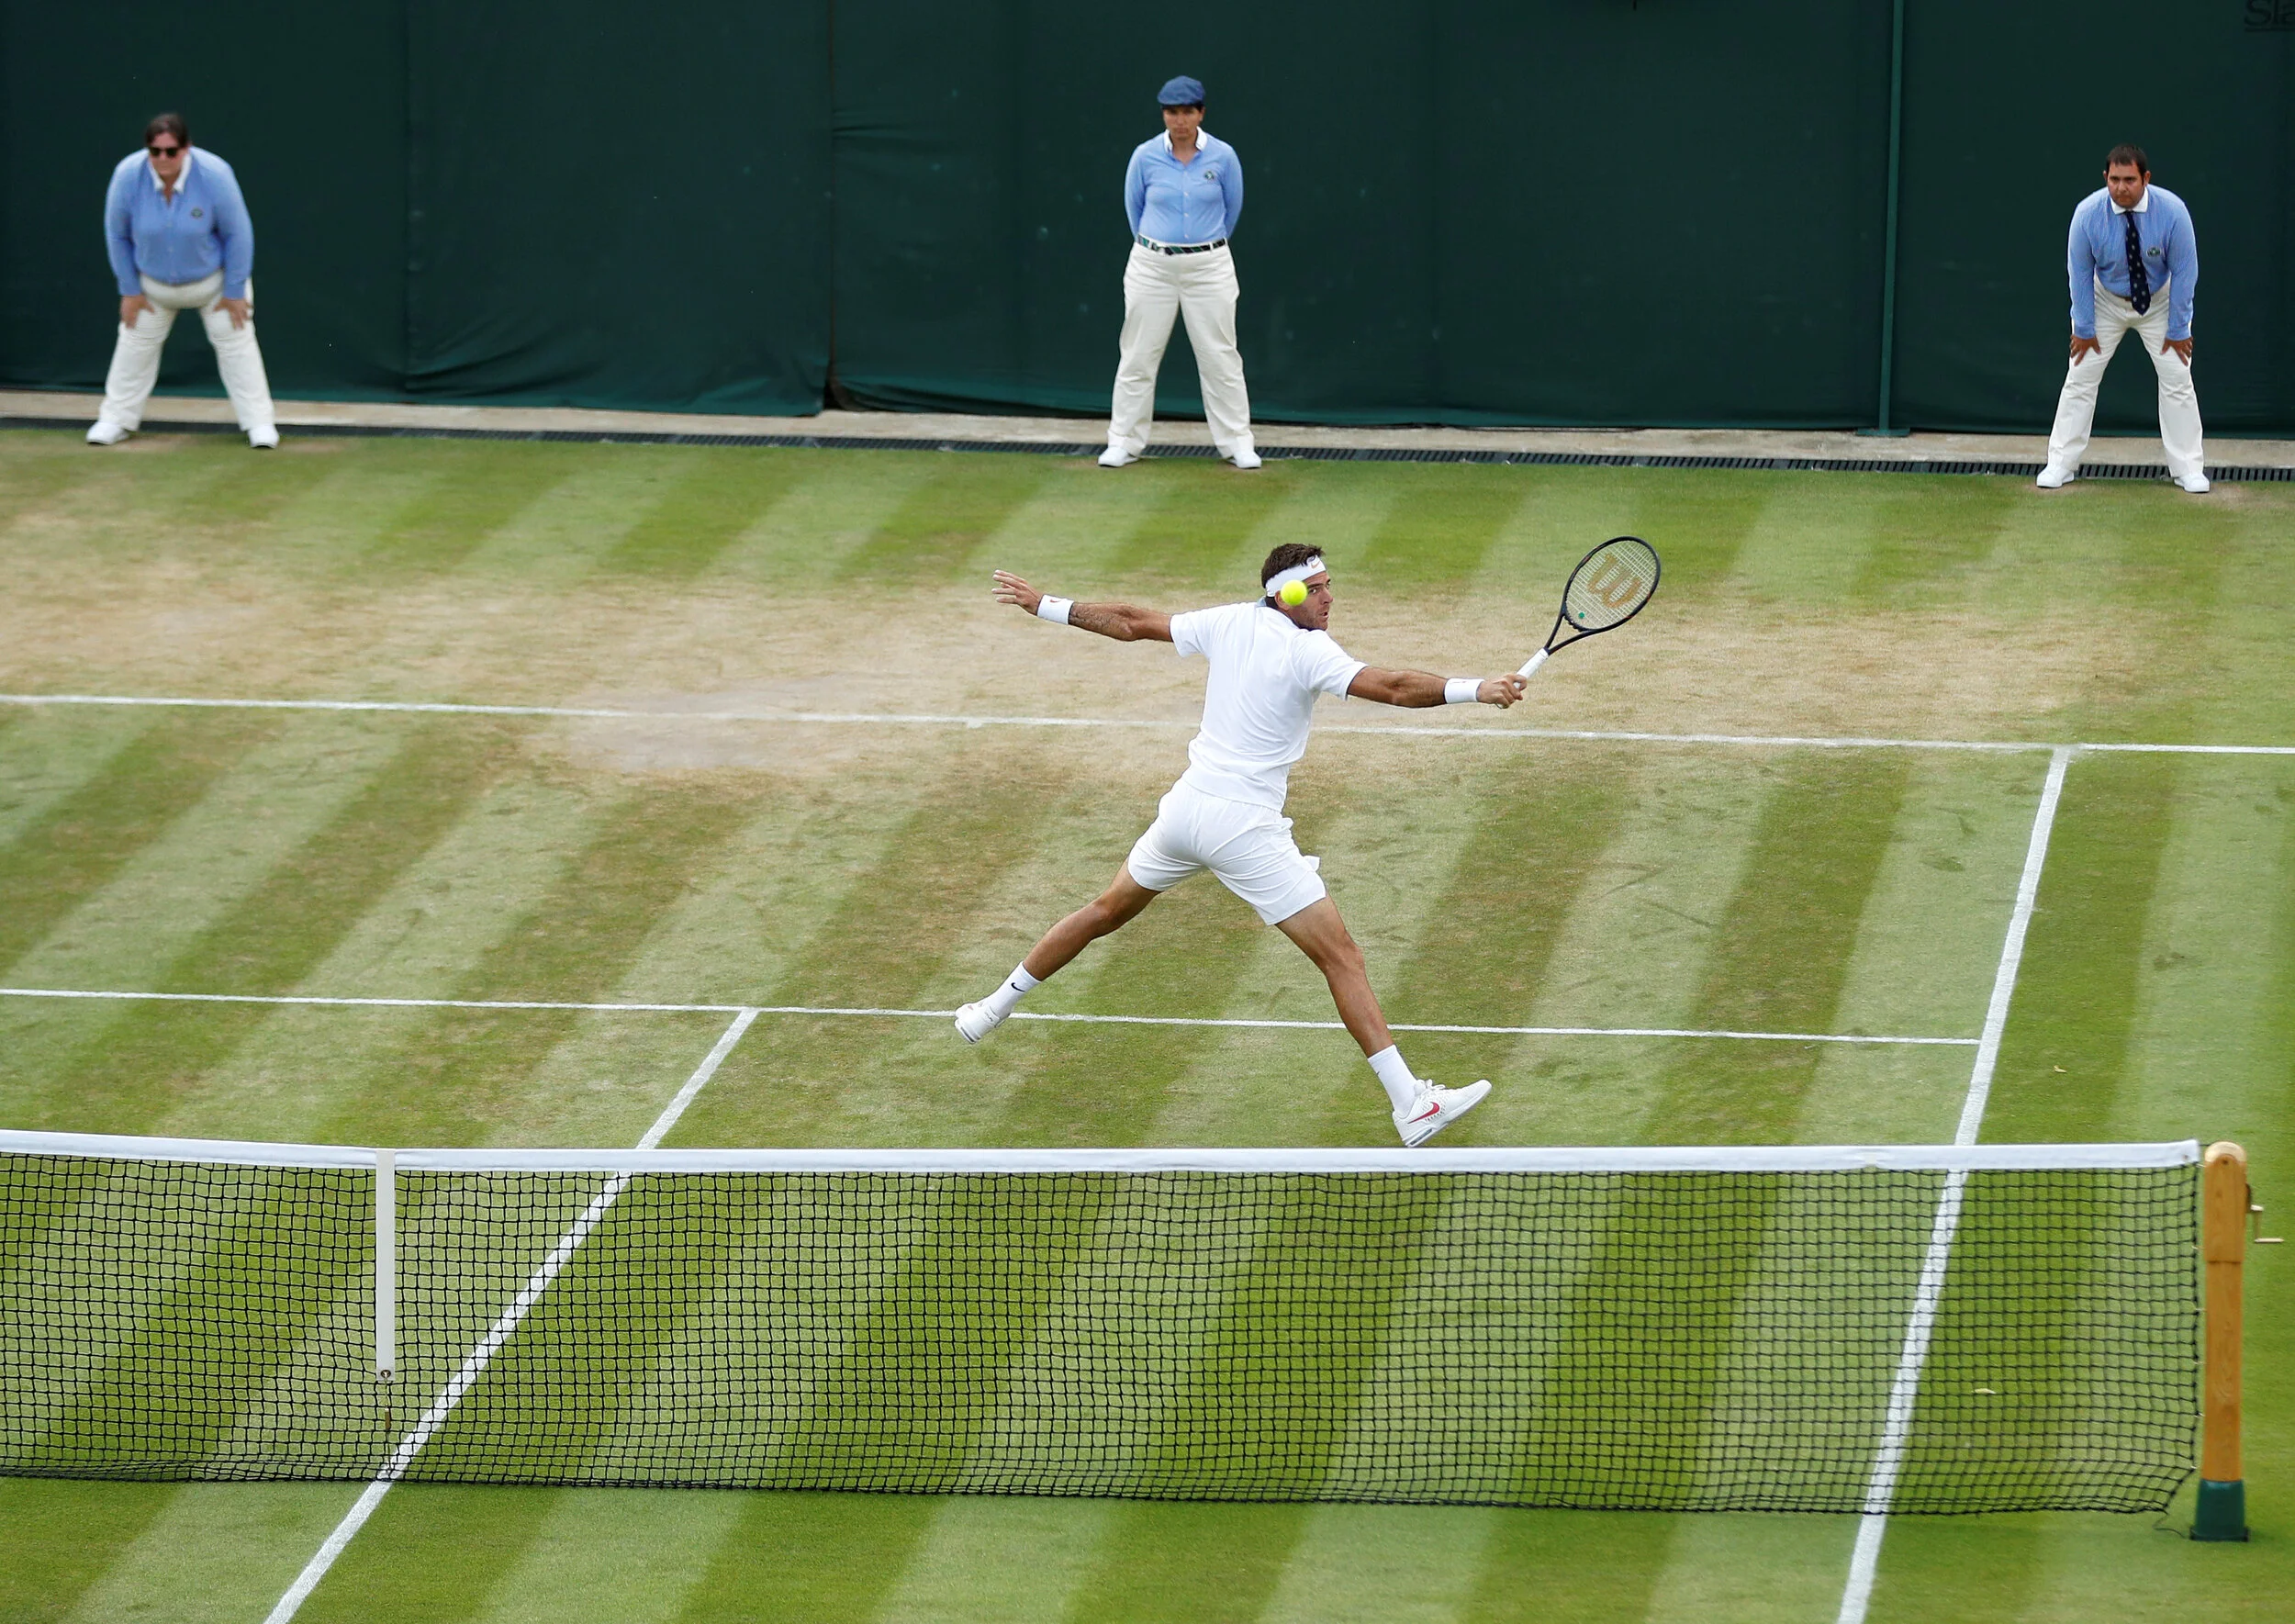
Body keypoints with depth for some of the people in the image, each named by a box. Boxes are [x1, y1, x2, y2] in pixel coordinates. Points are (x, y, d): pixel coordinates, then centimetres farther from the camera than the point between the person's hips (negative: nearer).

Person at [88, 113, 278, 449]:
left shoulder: (214, 176, -30)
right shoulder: (128, 176, -25)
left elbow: (237, 234, -17)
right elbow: (117, 235, -9)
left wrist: (235, 291, -13)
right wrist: (130, 290, -6)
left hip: (214, 278, -2)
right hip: (152, 280, 2)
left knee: (235, 342, -4)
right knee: (136, 343, 5)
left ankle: (259, 422, 3)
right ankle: (116, 419, 17)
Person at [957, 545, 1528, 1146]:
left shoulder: (1229, 623, 6)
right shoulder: (1307, 651, -14)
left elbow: (1133, 623, 15)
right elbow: (1390, 687, -27)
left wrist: (1046, 605, 27)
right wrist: (1474, 690, -31)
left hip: (1185, 807, 7)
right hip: (1245, 827, -7)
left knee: (1106, 911, 30)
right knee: (1341, 957, -8)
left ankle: (996, 1006, 43)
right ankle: (1412, 1105, -15)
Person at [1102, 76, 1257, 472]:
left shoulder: (1223, 157, -4)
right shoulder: (1146, 156, -4)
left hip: (1209, 268, 0)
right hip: (1152, 266, 0)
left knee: (1220, 357, 1)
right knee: (1138, 354, 4)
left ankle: (1237, 442, 9)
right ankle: (1124, 441, 12)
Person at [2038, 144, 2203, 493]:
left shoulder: (2171, 211, -27)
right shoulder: (2087, 214, -25)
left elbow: (2184, 271, -16)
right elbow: (2080, 272, -12)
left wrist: (2178, 329, -13)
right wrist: (2084, 329, -8)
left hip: (2159, 302, 0)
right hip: (2105, 301, 0)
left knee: (2177, 379, -4)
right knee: (2080, 377, -2)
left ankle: (2188, 469, 6)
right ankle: (2061, 464, 7)